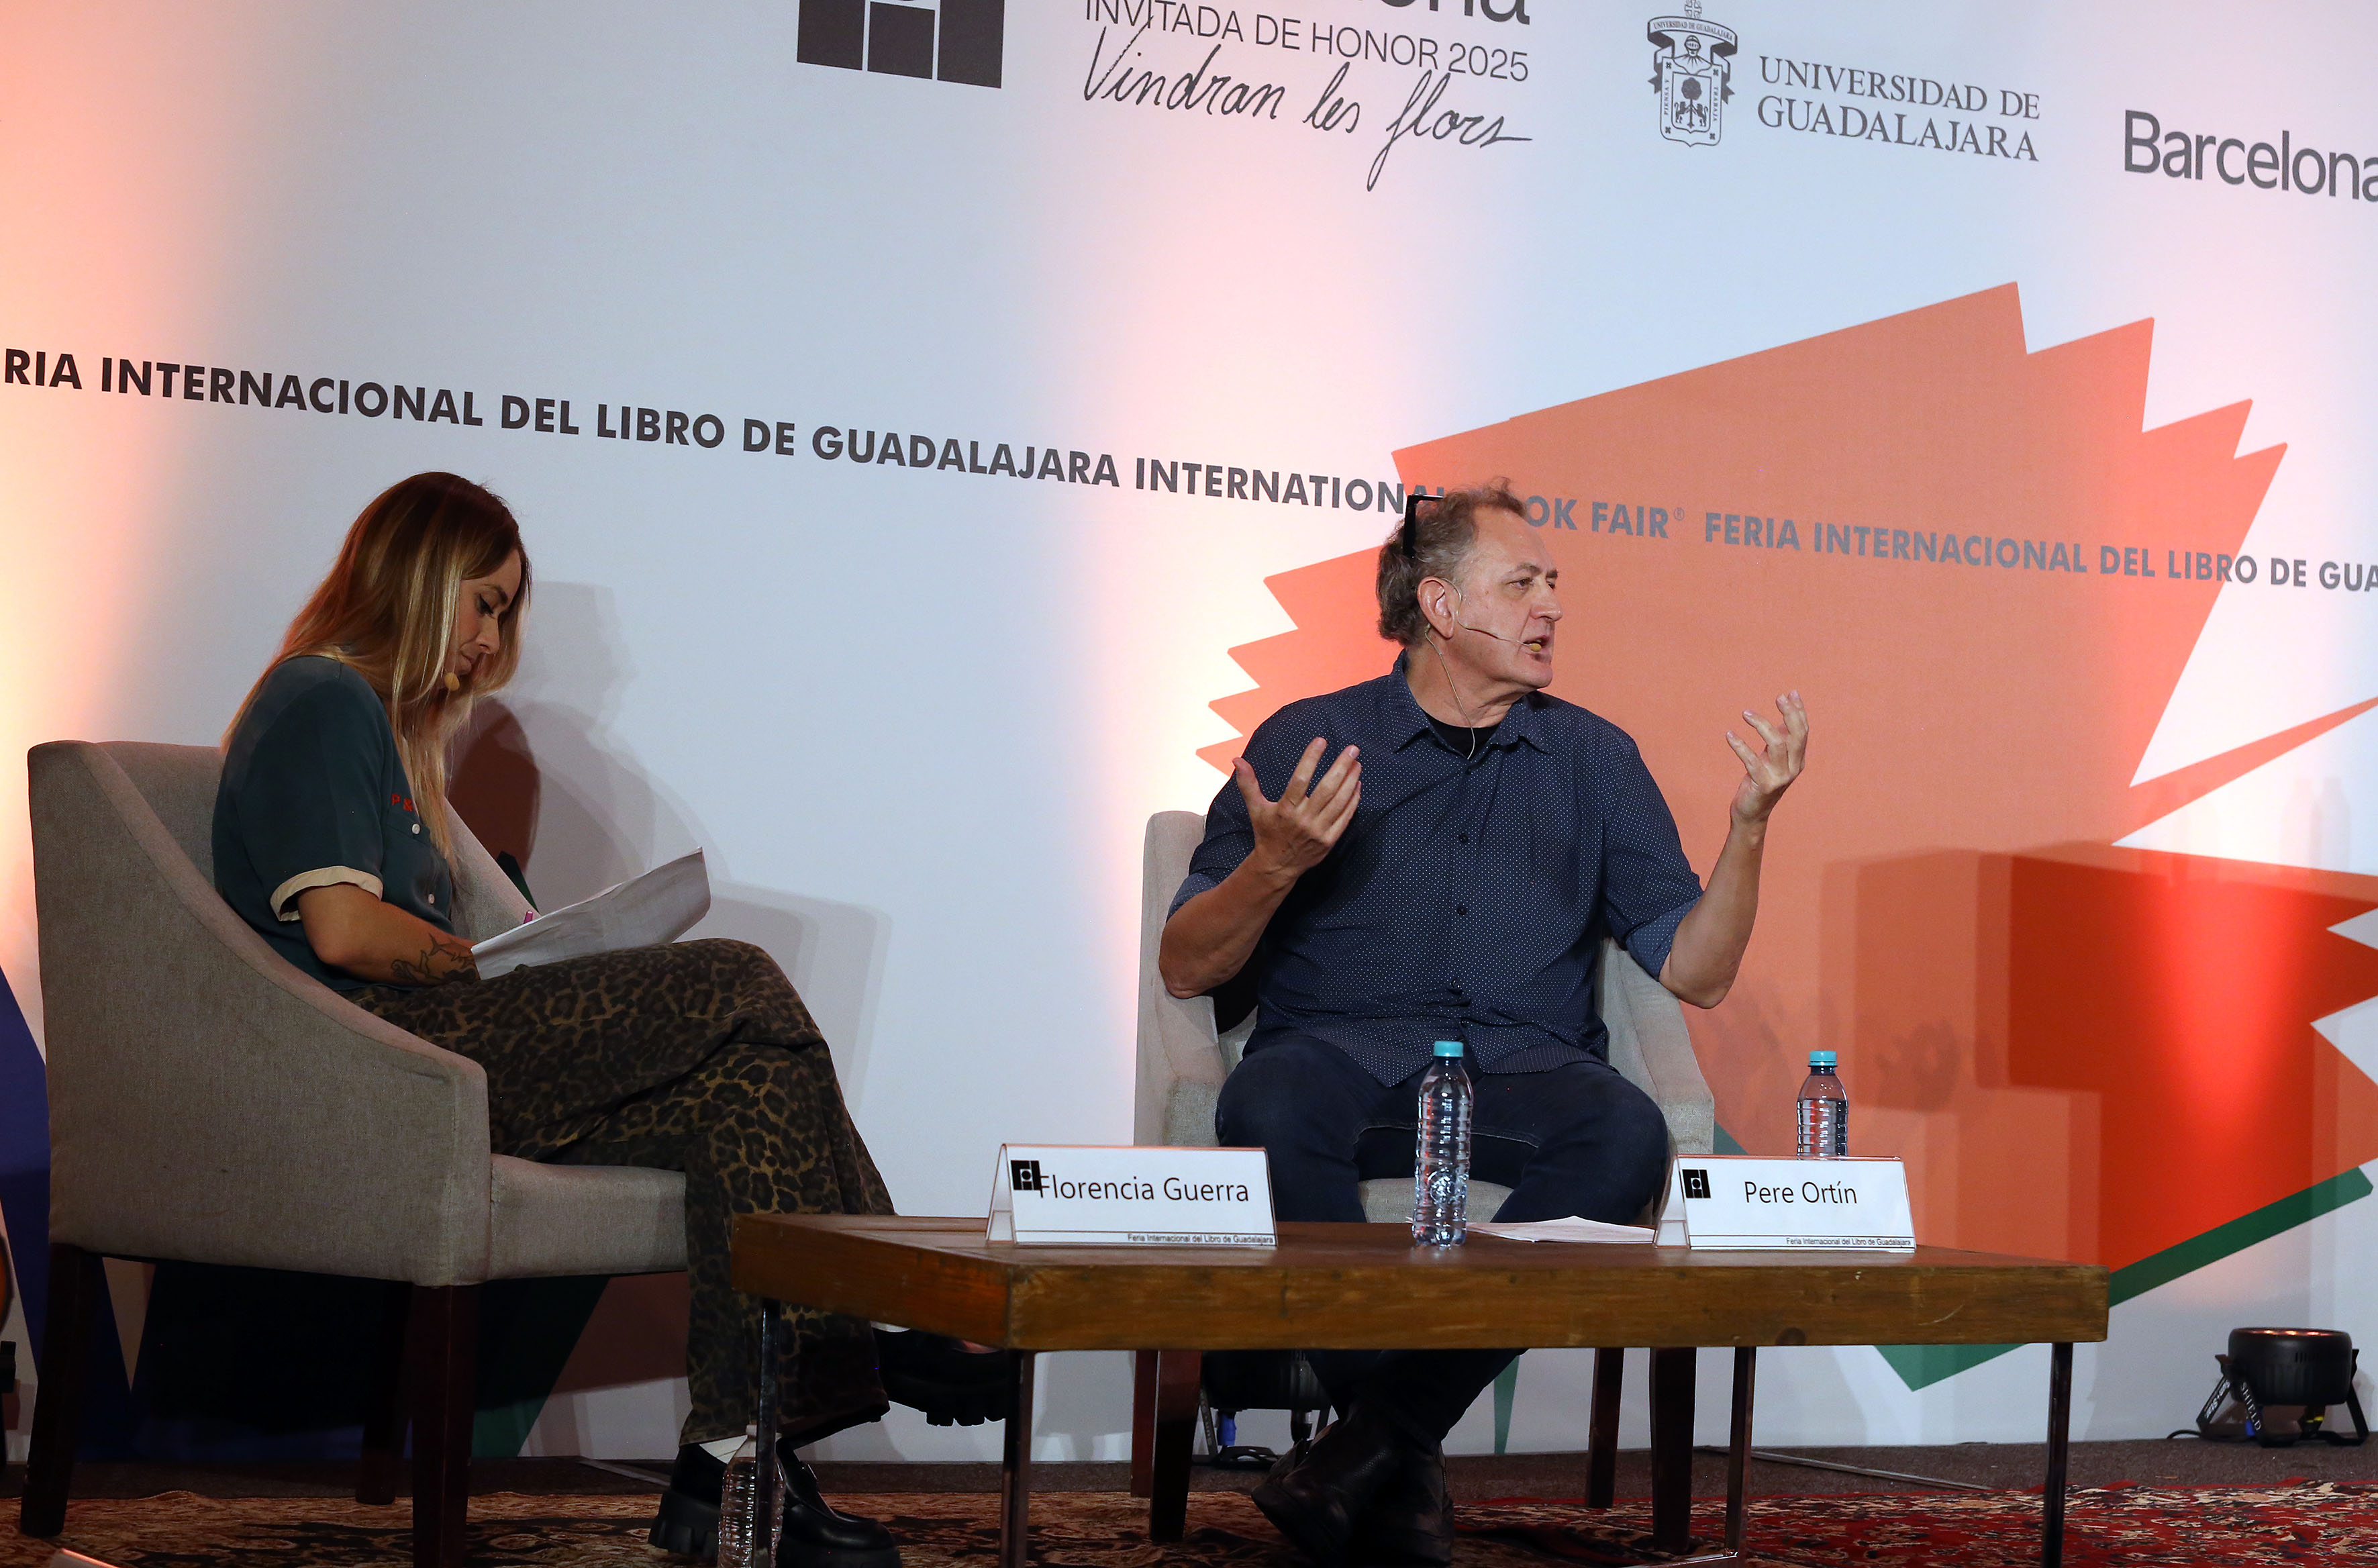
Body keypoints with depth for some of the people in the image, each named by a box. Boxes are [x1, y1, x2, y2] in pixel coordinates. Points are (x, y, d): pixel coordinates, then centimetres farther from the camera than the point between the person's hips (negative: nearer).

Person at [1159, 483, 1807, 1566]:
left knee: (1625, 1133, -33)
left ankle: (1377, 1437, -27)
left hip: (1522, 1069, 2)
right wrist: (1275, 865, -12)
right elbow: (1185, 969, 7)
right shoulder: (1309, 741, 10)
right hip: (1338, 1056, -1)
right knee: (1270, 1110, -37)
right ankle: (1404, 1468, -26)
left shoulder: (1592, 759, 18)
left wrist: (1750, 824, 0)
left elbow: (1694, 974, 13)